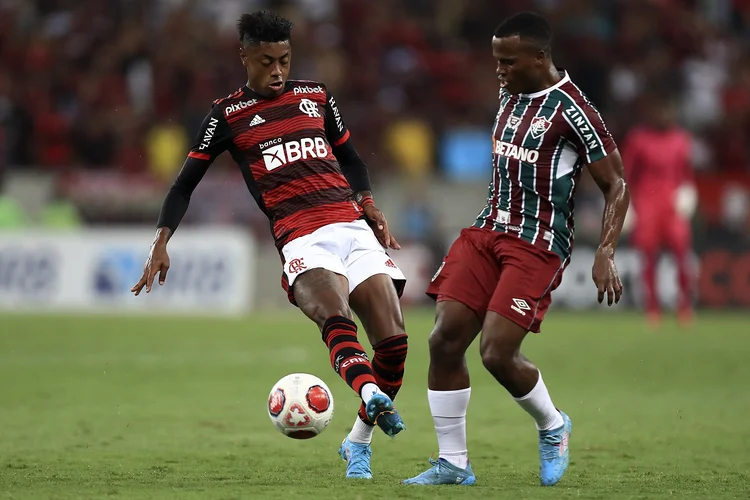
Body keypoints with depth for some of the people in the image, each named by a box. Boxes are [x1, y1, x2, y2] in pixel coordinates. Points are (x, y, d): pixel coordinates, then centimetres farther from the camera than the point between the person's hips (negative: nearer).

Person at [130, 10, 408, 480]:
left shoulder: (316, 96, 18)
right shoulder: (229, 115, 8)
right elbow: (185, 183, 12)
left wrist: (370, 207, 14)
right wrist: (161, 243, 1)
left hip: (354, 229, 4)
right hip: (302, 241, -4)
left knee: (393, 340, -9)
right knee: (335, 315, -35)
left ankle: (358, 443, 10)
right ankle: (371, 395, -62)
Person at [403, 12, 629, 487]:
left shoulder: (571, 109, -14)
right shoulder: (510, 95, 10)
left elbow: (617, 185, -11)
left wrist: (606, 253, -20)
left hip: (538, 246, -7)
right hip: (488, 231, 7)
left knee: (497, 352, -16)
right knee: (445, 340, -6)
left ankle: (553, 427, 15)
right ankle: (453, 463, 5)